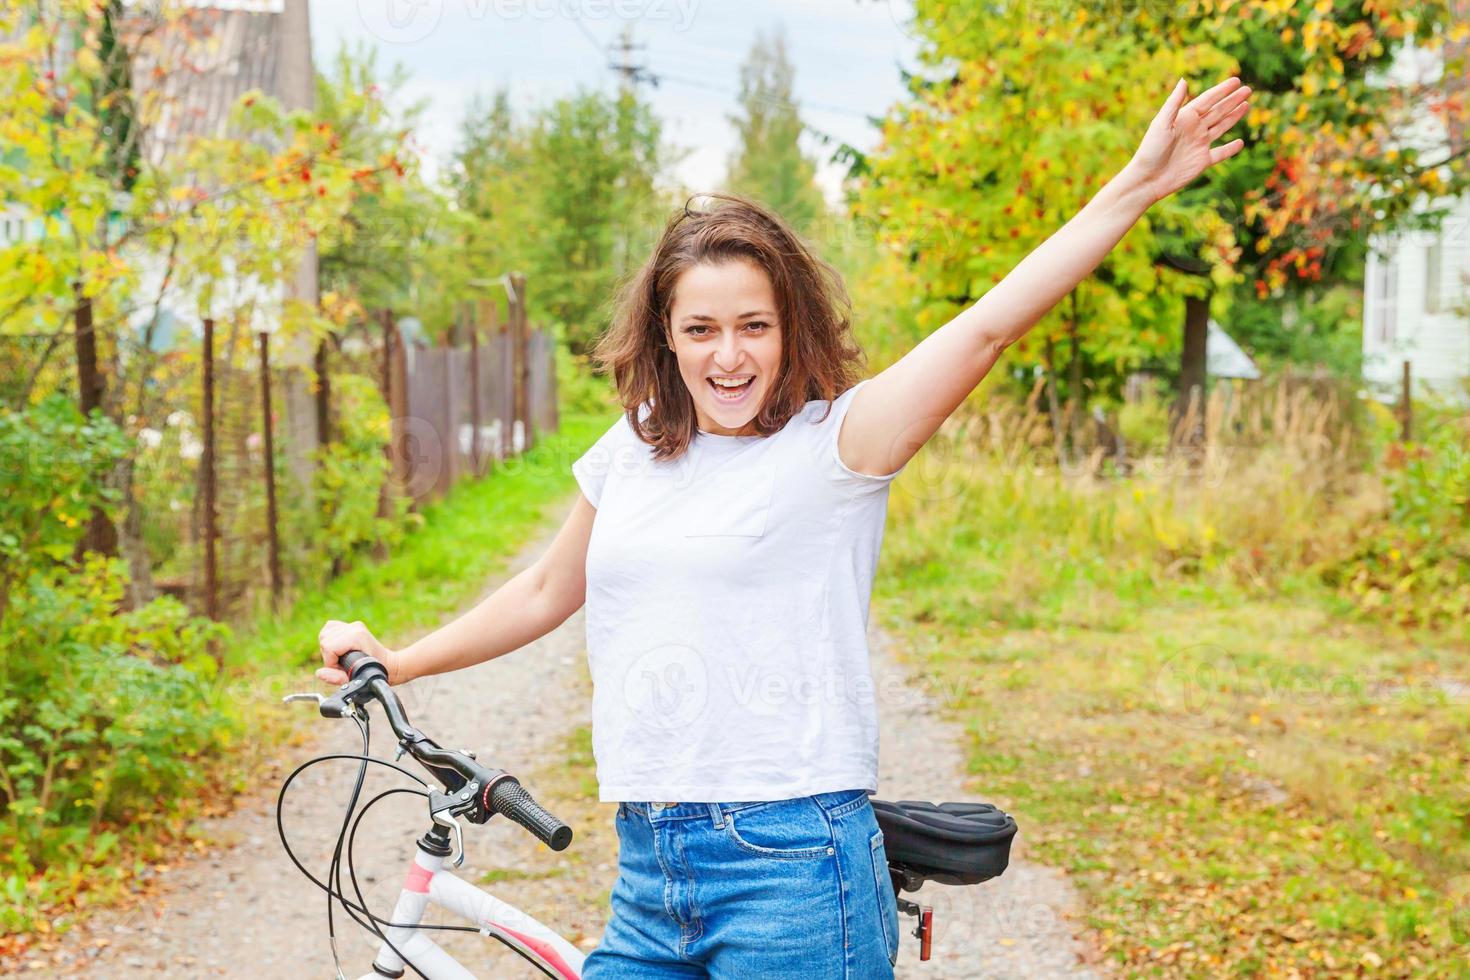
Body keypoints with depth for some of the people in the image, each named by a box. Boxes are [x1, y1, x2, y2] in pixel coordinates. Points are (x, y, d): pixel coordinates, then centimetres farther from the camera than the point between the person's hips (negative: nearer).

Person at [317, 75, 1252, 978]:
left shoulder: (832, 443, -6)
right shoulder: (630, 453, 10)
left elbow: (987, 327, -16)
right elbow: (547, 593, 25)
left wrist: (1139, 184, -22)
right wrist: (396, 661, 29)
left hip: (792, 868, -5)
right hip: (649, 874, 6)